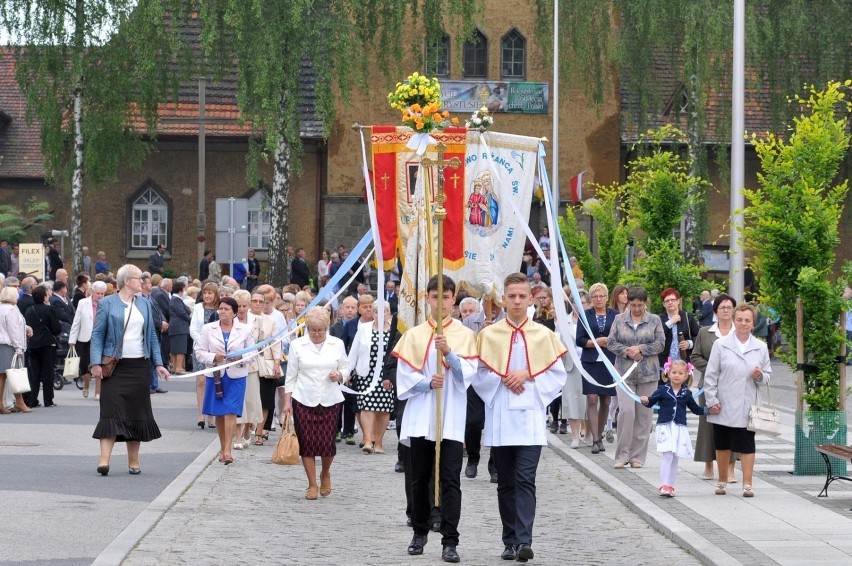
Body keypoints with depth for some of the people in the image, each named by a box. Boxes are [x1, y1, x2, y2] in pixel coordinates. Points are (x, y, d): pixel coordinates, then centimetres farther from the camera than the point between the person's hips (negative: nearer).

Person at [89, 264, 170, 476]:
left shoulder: (145, 305, 14)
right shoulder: (107, 304, 1)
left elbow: (152, 336, 15)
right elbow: (97, 334, -3)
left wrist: (158, 364, 7)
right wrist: (96, 363, -13)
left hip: (139, 367, 4)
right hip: (115, 367, -4)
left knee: (137, 413, 6)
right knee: (112, 412, -11)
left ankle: (133, 462, 14)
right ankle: (104, 460, -15)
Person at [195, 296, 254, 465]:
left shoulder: (244, 330, 4)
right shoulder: (208, 329, 5)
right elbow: (199, 352, 3)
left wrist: (241, 358, -13)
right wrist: (213, 357, -15)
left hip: (236, 376, -2)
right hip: (215, 375, 2)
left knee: (230, 412, -11)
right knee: (219, 413, 7)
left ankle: (227, 450, -14)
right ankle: (222, 448, 20)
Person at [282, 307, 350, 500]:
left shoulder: (337, 344, 5)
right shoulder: (297, 345, 2)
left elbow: (346, 368, 13)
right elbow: (291, 375, 5)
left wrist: (339, 375, -10)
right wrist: (287, 401, 2)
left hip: (330, 401, 0)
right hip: (304, 401, 0)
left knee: (327, 442, -4)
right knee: (307, 443, -1)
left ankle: (325, 474, 26)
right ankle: (312, 485, 10)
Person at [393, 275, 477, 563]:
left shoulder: (465, 335, 4)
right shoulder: (414, 335, 7)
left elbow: (468, 374, -5)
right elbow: (405, 375, 2)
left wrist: (449, 352, -20)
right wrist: (428, 383, -15)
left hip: (452, 418, -2)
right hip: (421, 417, 2)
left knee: (450, 480, -7)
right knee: (420, 479, 10)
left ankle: (450, 541, -8)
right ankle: (420, 532, 24)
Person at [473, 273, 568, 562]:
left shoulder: (544, 335, 4)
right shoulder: (488, 335, 4)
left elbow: (558, 375, 4)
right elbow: (479, 375, 5)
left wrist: (528, 376, -9)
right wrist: (502, 380, -10)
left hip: (530, 419, -2)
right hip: (499, 419, 2)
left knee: (525, 480, -12)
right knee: (506, 483, 8)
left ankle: (524, 541, -18)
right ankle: (510, 541, 15)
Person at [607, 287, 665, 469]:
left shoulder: (654, 320, 6)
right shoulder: (619, 320, 8)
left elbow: (660, 343, -1)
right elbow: (611, 342, 4)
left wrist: (640, 349, -12)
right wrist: (627, 352, -11)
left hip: (648, 373, 1)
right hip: (624, 372, 0)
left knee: (644, 415, 1)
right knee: (626, 411, -13)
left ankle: (638, 456, 8)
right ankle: (622, 454, -5)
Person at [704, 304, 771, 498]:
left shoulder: (760, 348, 8)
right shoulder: (720, 345, 2)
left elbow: (767, 375, 14)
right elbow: (711, 375, 1)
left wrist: (760, 376, -9)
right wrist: (711, 400, -5)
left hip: (747, 407, 0)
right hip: (723, 406, 0)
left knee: (747, 446, -2)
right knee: (722, 444, 10)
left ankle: (747, 484, 2)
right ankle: (722, 481, 24)